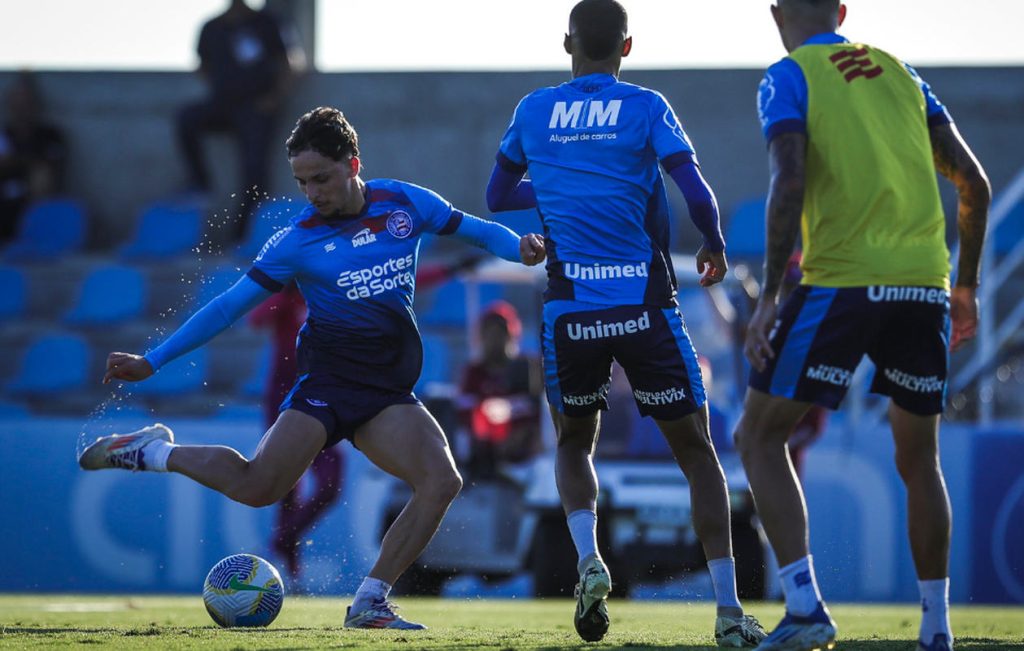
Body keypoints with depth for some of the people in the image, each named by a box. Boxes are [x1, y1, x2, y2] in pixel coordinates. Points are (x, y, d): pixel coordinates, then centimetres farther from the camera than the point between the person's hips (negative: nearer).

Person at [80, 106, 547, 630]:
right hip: (329, 376, -3)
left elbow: (473, 229, 15)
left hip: (389, 391, 3)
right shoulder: (298, 239, -2)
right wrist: (152, 361, -1)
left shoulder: (405, 204, 4)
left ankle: (369, 602, -11)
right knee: (258, 485, -21)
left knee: (441, 481, -19)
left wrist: (520, 246, -9)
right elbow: (231, 305, 2)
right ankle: (152, 452, 3)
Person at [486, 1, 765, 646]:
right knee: (696, 449, 7)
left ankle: (588, 558, -3)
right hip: (645, 303, -2)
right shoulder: (646, 107, -1)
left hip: (569, 308, 2)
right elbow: (698, 193, -10)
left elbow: (498, 195, 21)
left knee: (574, 442, 24)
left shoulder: (534, 111, 8)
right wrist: (715, 248, 9)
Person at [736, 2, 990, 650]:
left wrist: (770, 296, -12)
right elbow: (974, 182, 14)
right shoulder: (901, 73, 18)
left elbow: (790, 182, -12)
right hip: (925, 284, 5)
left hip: (842, 282, -5)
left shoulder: (788, 77, 3)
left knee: (760, 436, 6)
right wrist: (966, 286, 23)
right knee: (919, 459, 18)